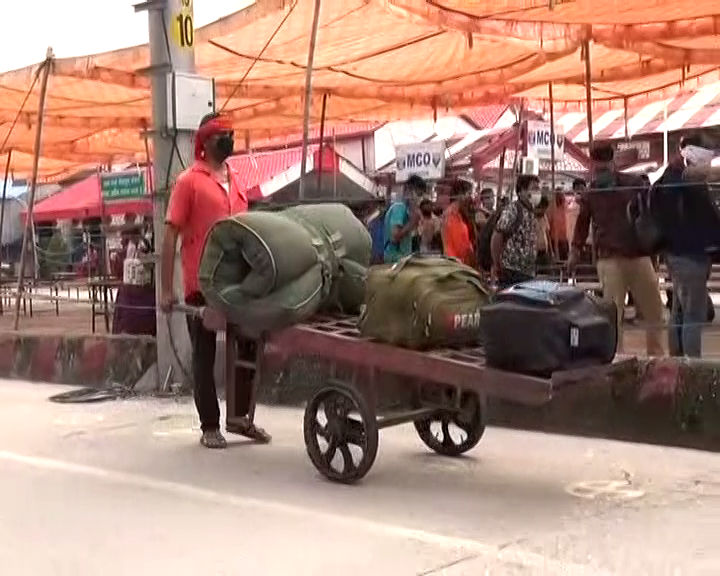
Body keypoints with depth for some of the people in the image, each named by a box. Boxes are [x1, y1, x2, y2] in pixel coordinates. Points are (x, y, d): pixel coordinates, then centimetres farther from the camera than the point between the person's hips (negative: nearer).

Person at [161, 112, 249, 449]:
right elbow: (171, 236, -7)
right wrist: (167, 290, -12)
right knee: (204, 354, 6)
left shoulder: (235, 181, 13)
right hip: (202, 285, -6)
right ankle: (209, 427, 16)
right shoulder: (189, 181, -5)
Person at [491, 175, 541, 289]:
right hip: (512, 272, -9)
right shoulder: (513, 210, -10)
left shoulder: (531, 213, 15)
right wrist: (497, 266, -11)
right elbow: (496, 237, -14)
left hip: (528, 272, 9)